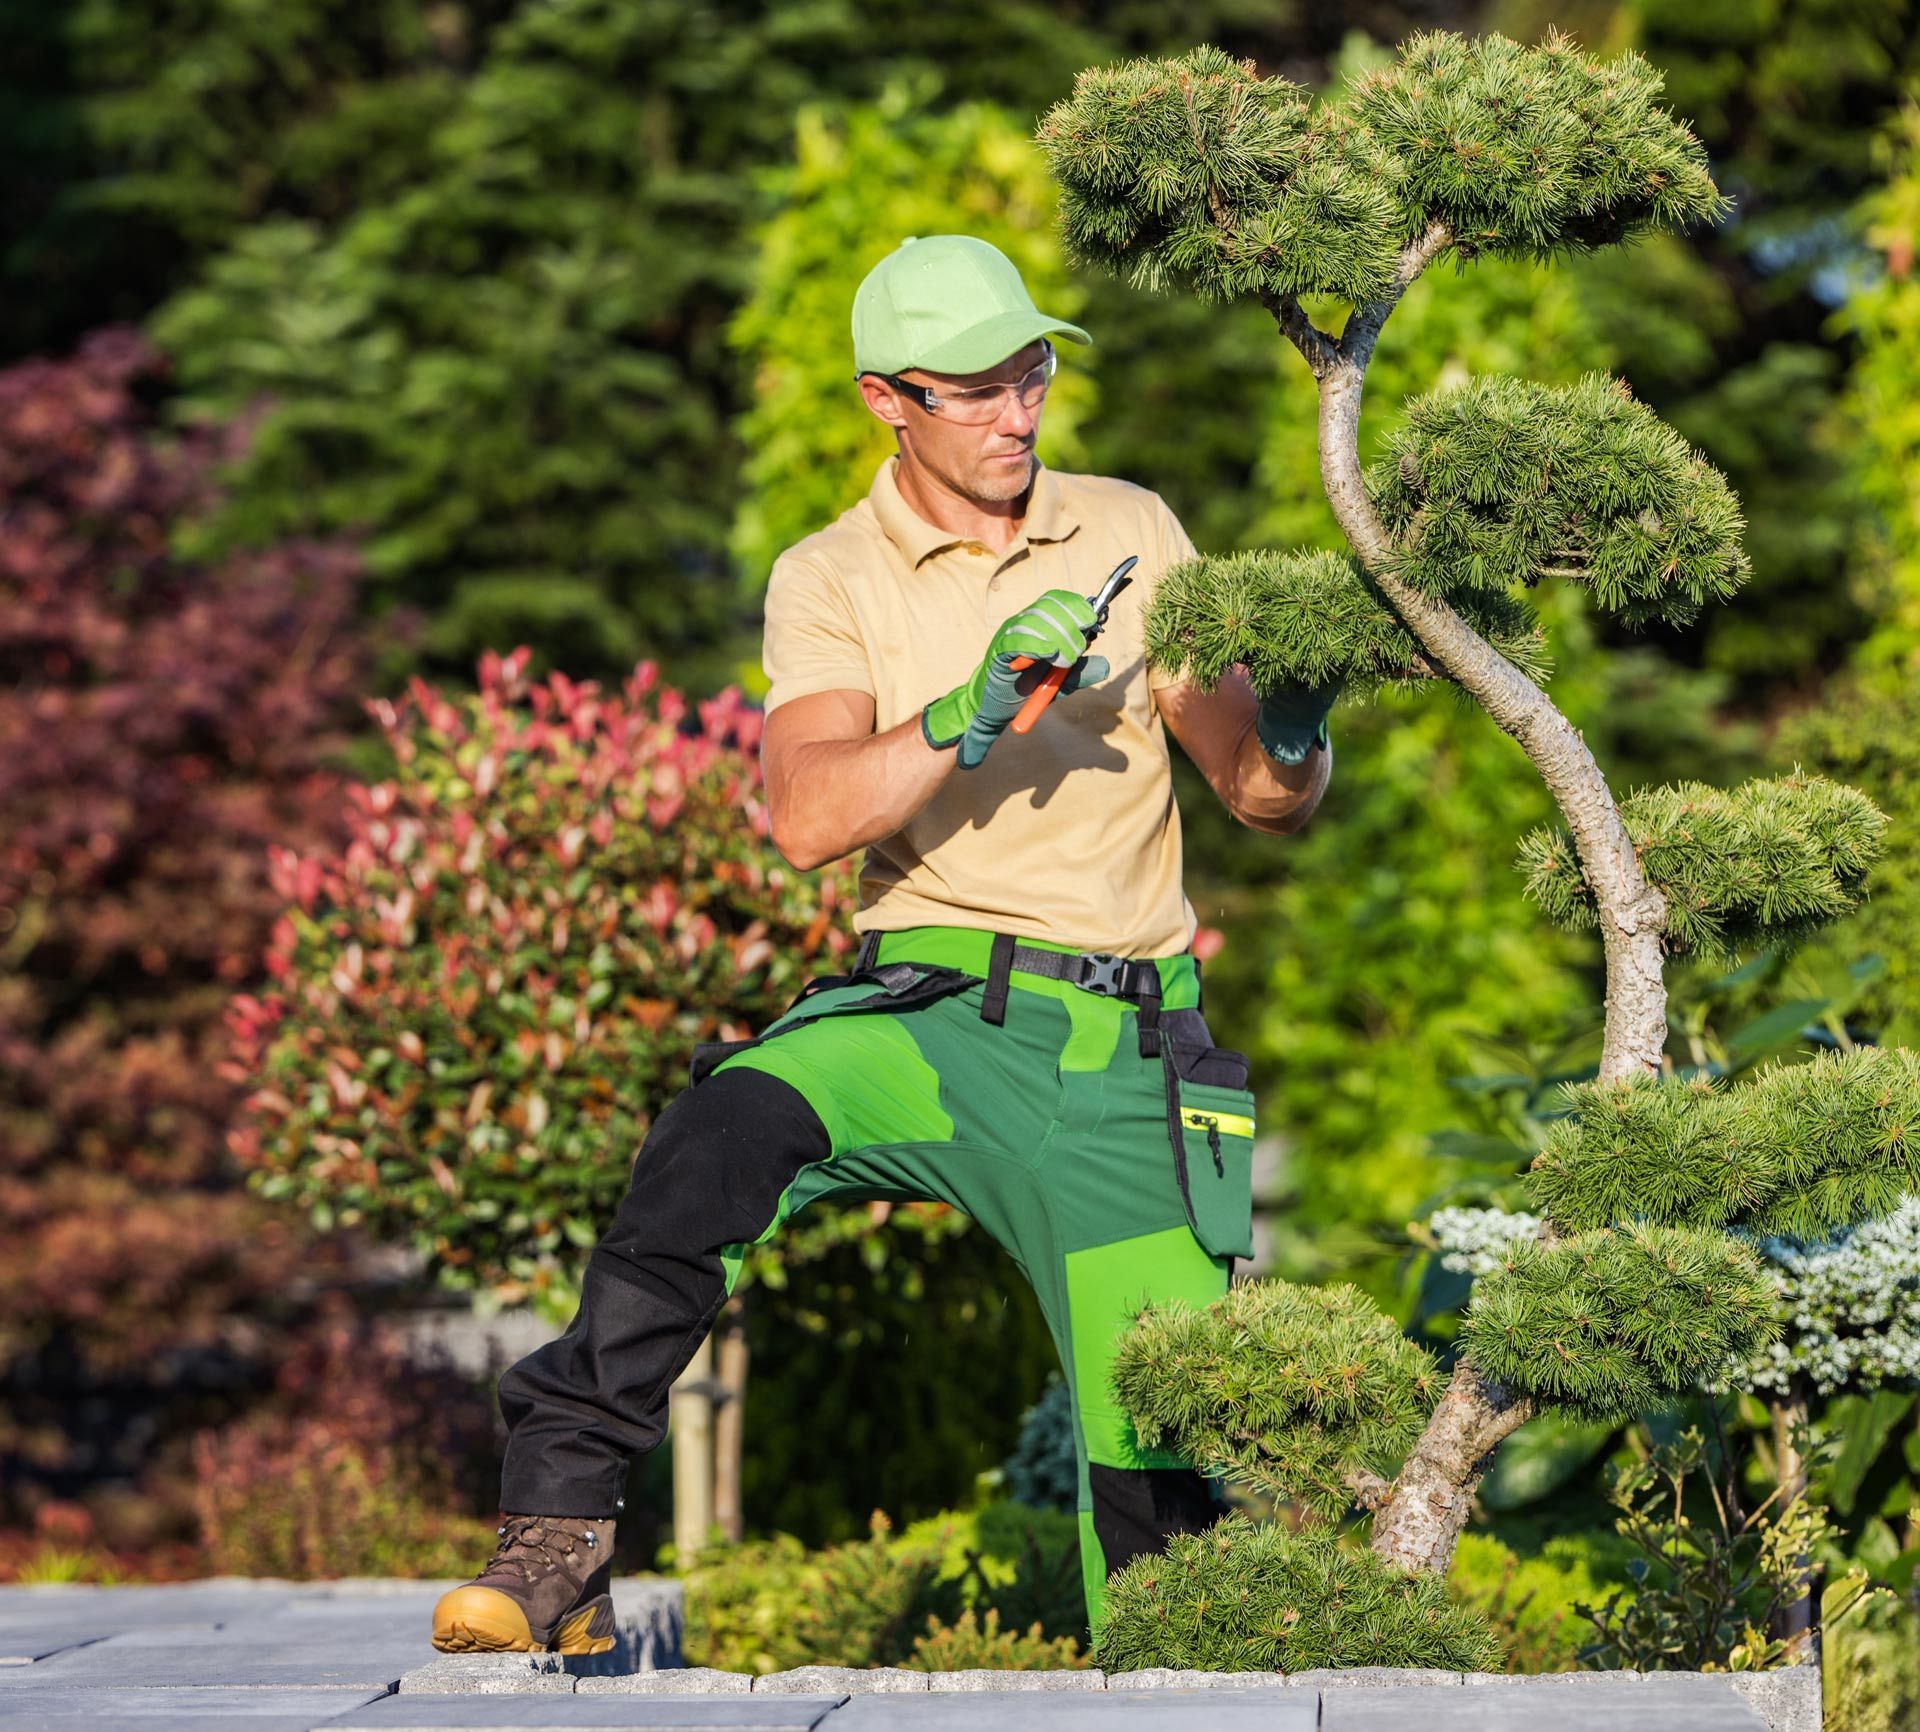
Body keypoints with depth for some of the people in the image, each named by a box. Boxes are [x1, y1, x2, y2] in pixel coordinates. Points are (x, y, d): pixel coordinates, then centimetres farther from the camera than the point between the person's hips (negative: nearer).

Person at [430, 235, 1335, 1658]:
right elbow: (809, 820, -12)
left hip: (1120, 1051, 2)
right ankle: (558, 1542, -29)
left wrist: (1292, 742, -11)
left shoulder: (1130, 532, 11)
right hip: (929, 1014, -2)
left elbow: (1266, 802, 11)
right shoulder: (831, 580, 6)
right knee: (720, 1137, -32)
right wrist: (972, 714, -25)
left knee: (1162, 1432, -3)